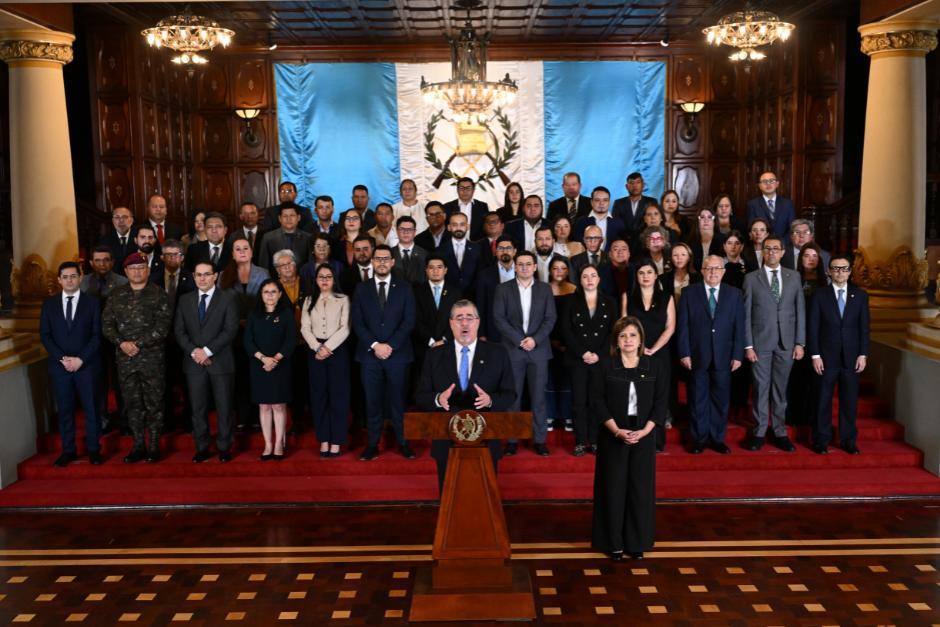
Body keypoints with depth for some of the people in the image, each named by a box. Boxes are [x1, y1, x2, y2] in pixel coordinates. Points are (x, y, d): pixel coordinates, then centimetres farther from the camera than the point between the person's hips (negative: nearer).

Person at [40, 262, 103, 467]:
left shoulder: (92, 302, 2)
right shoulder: (49, 304, 8)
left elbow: (97, 335, -2)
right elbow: (45, 335, 4)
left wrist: (80, 359, -12)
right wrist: (62, 358, -9)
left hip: (86, 365, -2)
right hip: (59, 366, 2)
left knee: (91, 408, 2)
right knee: (65, 410, 6)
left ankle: (93, 449, 12)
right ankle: (68, 450, 14)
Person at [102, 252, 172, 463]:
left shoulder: (158, 294, 0)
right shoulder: (116, 295, 11)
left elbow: (162, 326, -7)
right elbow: (107, 323, 6)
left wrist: (138, 343, -13)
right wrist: (121, 343, -10)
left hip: (152, 357, -3)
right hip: (125, 359, 3)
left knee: (154, 402, 0)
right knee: (132, 403, 8)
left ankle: (154, 445, 9)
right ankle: (138, 446, 16)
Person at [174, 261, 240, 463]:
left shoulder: (228, 298, 1)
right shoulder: (185, 300, 12)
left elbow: (231, 330, -7)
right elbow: (179, 330, 7)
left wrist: (207, 351, -13)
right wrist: (193, 351, -9)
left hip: (221, 362, -3)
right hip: (194, 363, 3)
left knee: (224, 408, 2)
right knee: (198, 408, 6)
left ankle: (224, 447, 12)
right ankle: (202, 448, 15)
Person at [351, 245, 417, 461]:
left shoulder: (404, 289, 6)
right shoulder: (362, 289, 9)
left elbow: (409, 321, -1)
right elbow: (357, 322, 2)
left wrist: (390, 346, -11)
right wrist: (375, 345, -10)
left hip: (397, 353, -1)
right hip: (370, 354, 1)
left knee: (398, 400, 3)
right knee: (373, 401, 3)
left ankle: (402, 442, 11)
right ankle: (373, 444, 10)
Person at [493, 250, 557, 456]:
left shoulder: (545, 289, 9)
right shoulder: (503, 289, 5)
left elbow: (550, 318, 3)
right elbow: (499, 318, -2)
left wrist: (535, 339, -11)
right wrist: (519, 340, -10)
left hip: (538, 349, 1)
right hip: (512, 349, -1)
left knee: (538, 397, 2)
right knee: (512, 396, 1)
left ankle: (540, 440, 8)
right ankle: (511, 439, 8)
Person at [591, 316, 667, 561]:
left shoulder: (654, 367, 1)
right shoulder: (606, 367, -4)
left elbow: (660, 403, 0)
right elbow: (597, 402, -5)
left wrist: (644, 431, -12)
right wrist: (617, 431, -15)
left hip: (643, 436, 1)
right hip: (613, 436, -1)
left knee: (641, 489, 6)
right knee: (613, 488, 3)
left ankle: (637, 542, 19)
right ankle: (613, 543, 14)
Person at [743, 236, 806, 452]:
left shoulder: (794, 277, 8)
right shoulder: (751, 278, 2)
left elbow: (800, 311, 6)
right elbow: (746, 314, 0)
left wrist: (800, 343, 1)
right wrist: (748, 345, -5)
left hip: (786, 343, 2)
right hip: (760, 342, -1)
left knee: (780, 389, 7)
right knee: (760, 388, 3)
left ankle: (780, 432, 16)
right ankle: (759, 432, 12)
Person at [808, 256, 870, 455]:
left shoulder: (860, 295, 6)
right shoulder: (820, 295, 1)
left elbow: (864, 327, 5)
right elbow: (813, 328, -1)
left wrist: (863, 354, -1)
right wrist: (815, 355, -7)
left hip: (851, 357, 2)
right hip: (827, 357, -1)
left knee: (850, 400, 6)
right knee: (824, 399, 4)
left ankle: (848, 440, 16)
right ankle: (821, 440, 13)